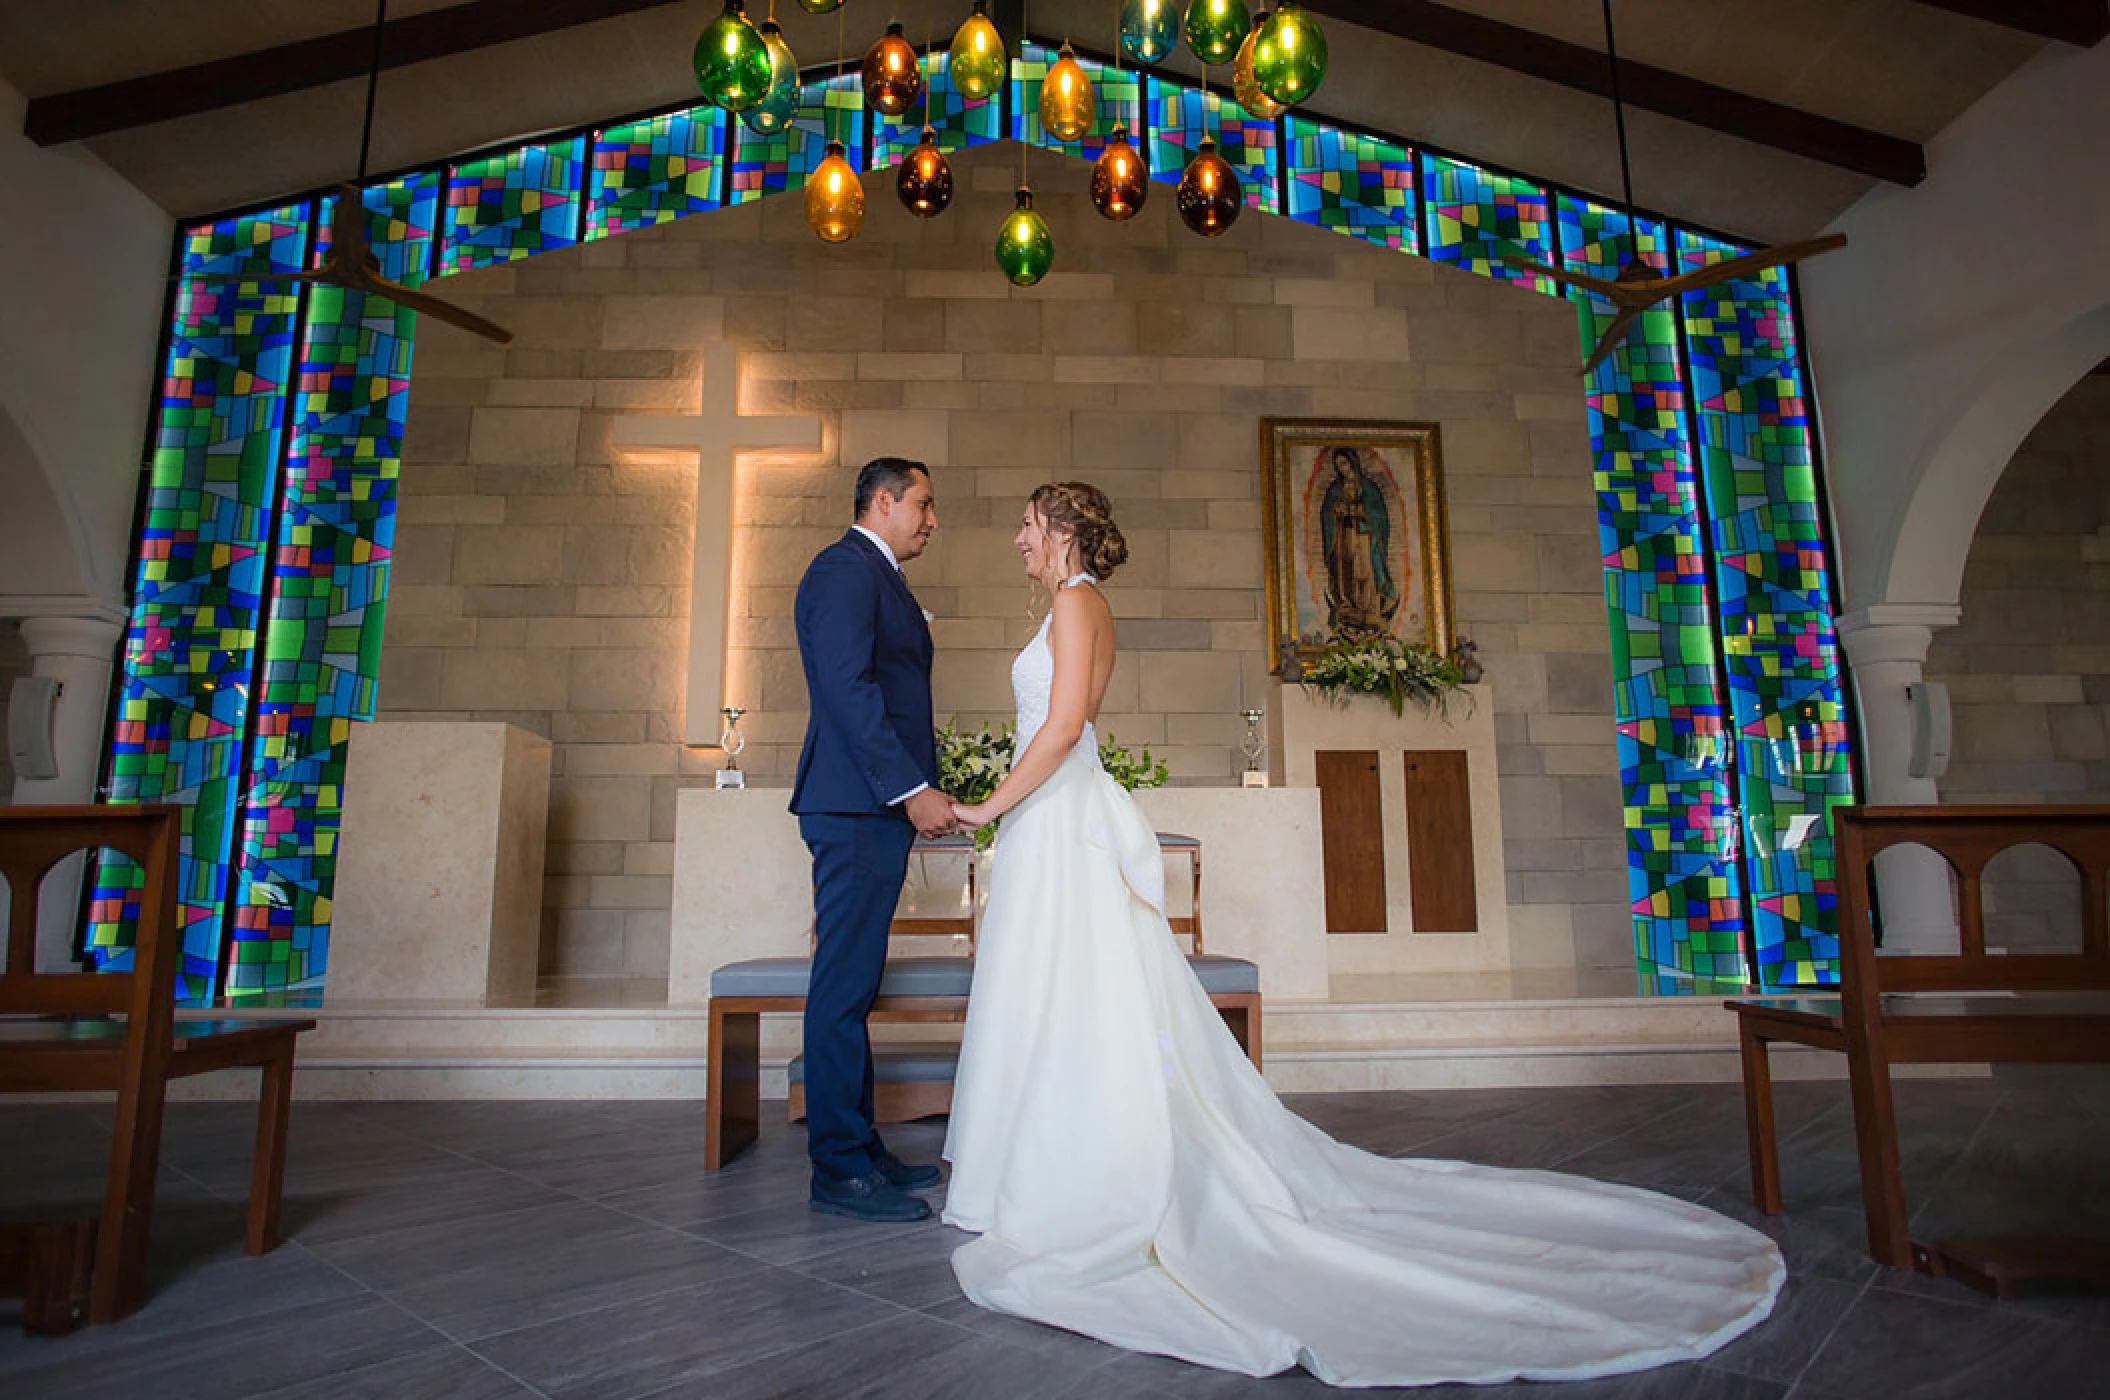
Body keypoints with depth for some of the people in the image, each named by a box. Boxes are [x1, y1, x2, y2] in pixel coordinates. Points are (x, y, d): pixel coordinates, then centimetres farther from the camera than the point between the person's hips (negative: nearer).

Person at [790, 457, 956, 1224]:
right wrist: (912, 790, -20)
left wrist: (919, 792, 19)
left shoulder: (878, 578, 24)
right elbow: (847, 687, -19)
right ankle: (840, 1169, 6)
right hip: (857, 806, -10)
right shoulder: (845, 569, -8)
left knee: (852, 983, 13)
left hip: (880, 806, 10)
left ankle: (858, 1148, 22)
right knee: (845, 984, -4)